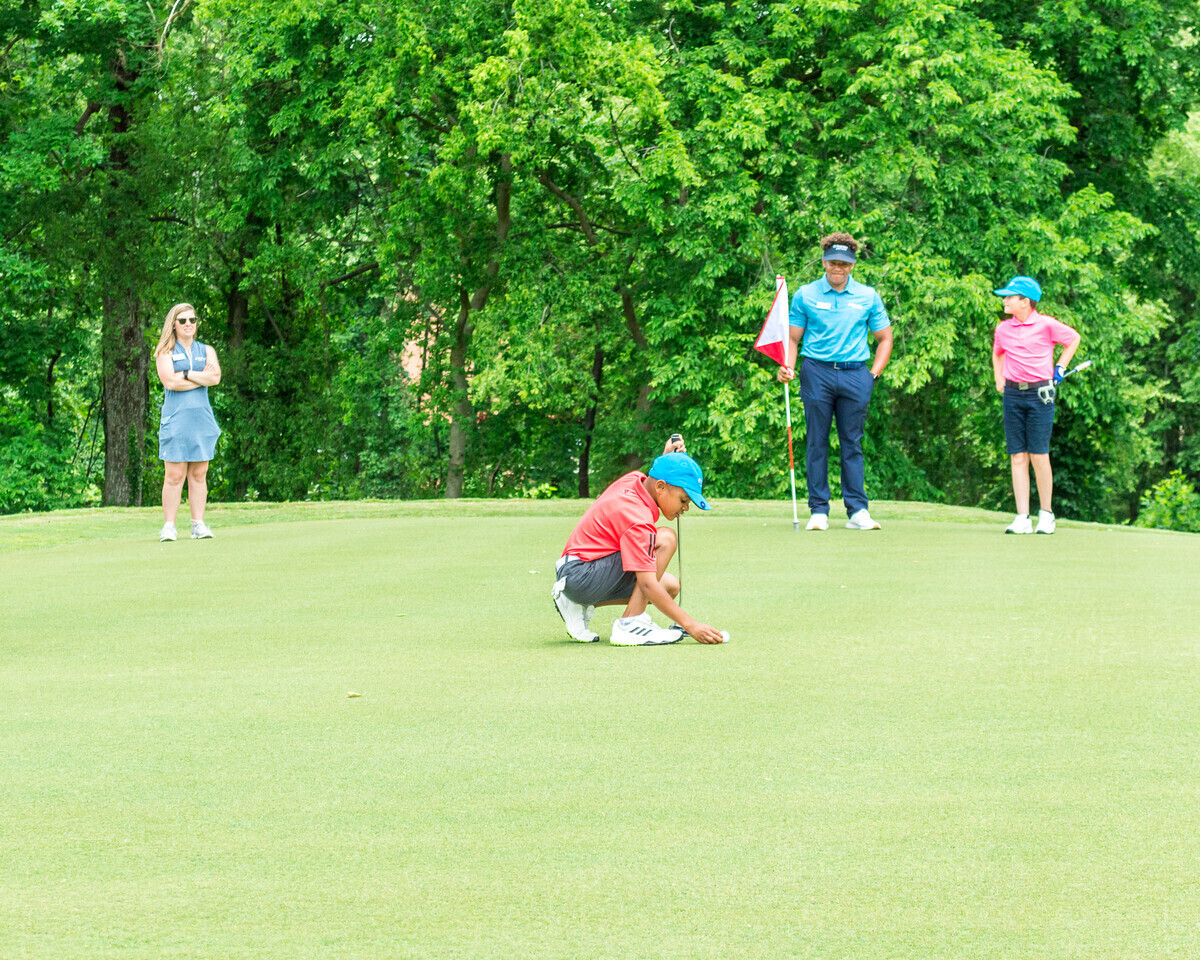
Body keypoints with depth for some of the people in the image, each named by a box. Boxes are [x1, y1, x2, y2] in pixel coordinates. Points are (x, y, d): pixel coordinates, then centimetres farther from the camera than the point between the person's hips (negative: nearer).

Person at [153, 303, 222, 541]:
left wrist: (186, 374, -8)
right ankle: (168, 526, -5)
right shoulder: (165, 352, 5)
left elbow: (215, 377, -3)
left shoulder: (206, 351, 15)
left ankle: (198, 524, 6)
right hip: (175, 418, -3)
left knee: (199, 475, 3)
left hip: (202, 418, 3)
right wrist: (202, 377, -5)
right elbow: (169, 381, -11)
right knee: (174, 475, -7)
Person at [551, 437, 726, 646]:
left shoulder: (635, 479, 2)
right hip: (582, 576, -11)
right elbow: (647, 585, -28)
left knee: (670, 587, 9)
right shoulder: (638, 521, -24)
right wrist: (691, 626, -29)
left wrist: (667, 457, 11)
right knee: (665, 539, -20)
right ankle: (629, 625, -21)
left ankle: (581, 605, 8)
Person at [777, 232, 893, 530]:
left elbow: (884, 338, 17)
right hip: (817, 372, -1)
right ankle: (818, 511, 2)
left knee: (852, 444, 2)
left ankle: (858, 510, 3)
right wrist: (787, 368, -8)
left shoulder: (868, 297, 10)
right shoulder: (805, 295, 7)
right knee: (816, 443, -1)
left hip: (855, 375, 1)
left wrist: (874, 373, 5)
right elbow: (792, 338, 9)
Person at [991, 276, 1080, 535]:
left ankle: (1046, 514, 7)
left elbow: (1074, 338, 12)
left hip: (1040, 394, -4)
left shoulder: (1046, 325, -4)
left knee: (1039, 455, -7)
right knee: (1018, 457, 0)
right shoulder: (1003, 329, 8)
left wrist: (1060, 368, 7)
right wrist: (998, 379, 17)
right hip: (1013, 394, 4)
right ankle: (1022, 518, 0)